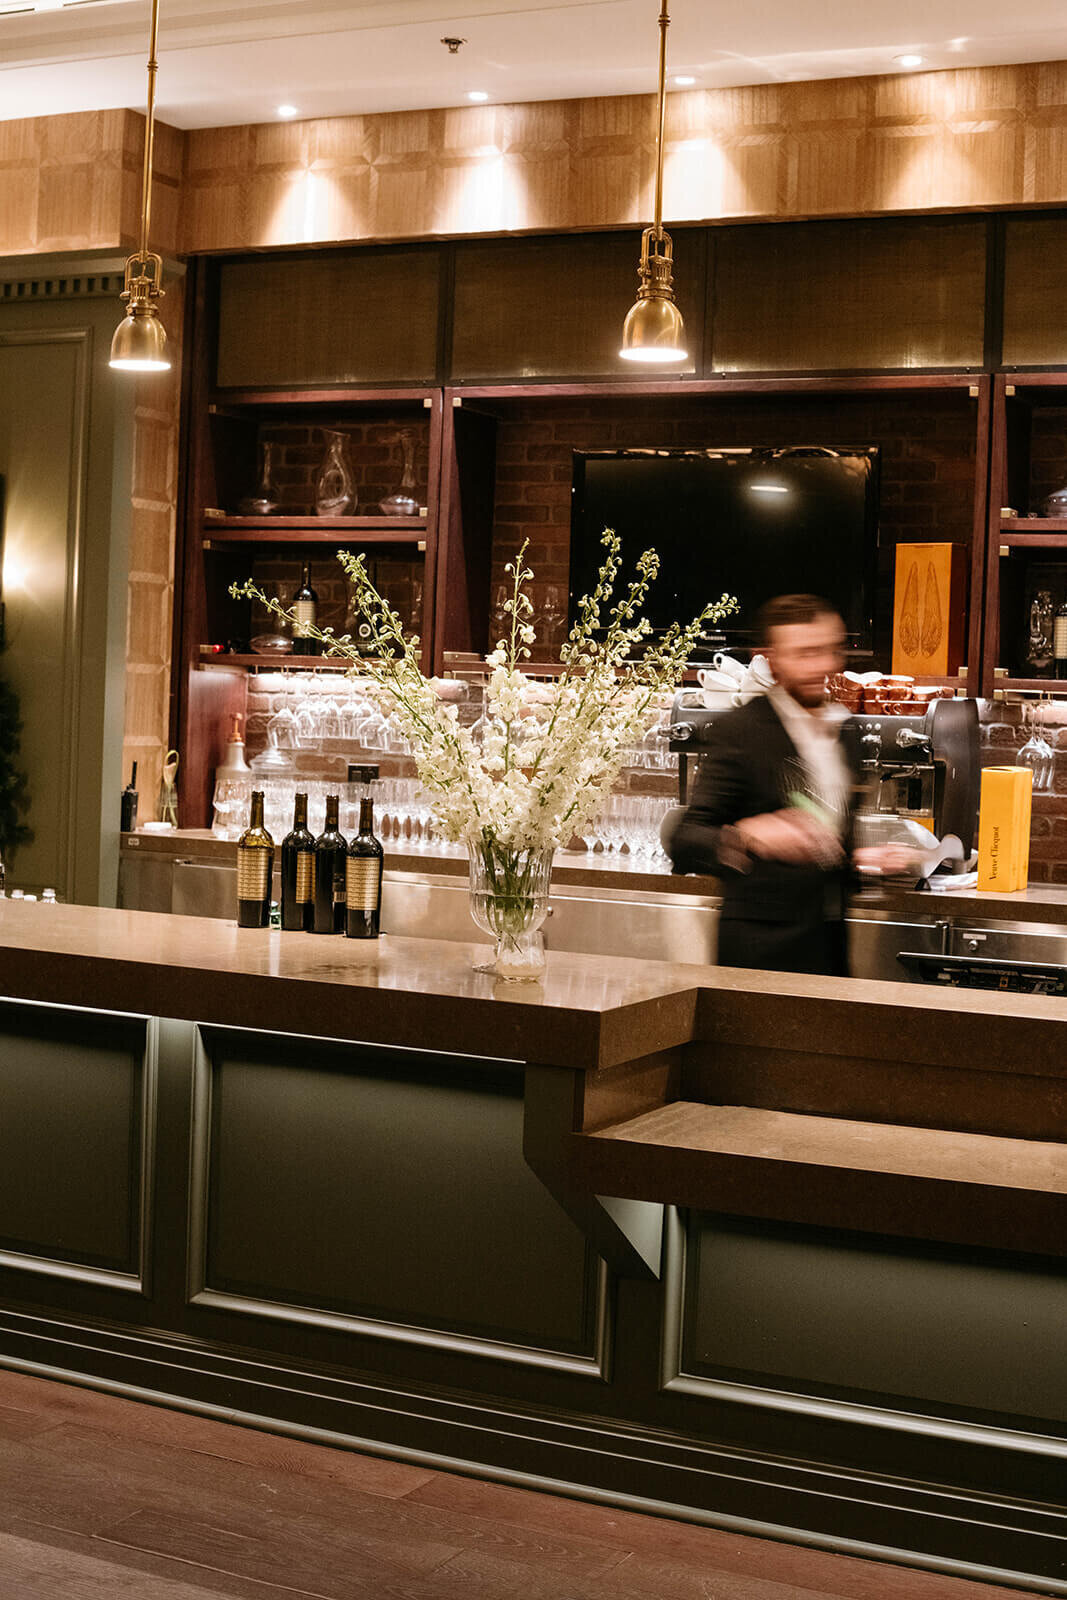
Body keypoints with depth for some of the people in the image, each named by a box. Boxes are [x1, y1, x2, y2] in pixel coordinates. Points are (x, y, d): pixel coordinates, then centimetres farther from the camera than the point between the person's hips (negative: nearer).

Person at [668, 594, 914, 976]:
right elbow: (683, 845, -15)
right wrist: (747, 837, -32)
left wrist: (862, 858, 10)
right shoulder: (743, 729, -8)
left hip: (829, 946, 7)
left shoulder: (845, 733, 16)